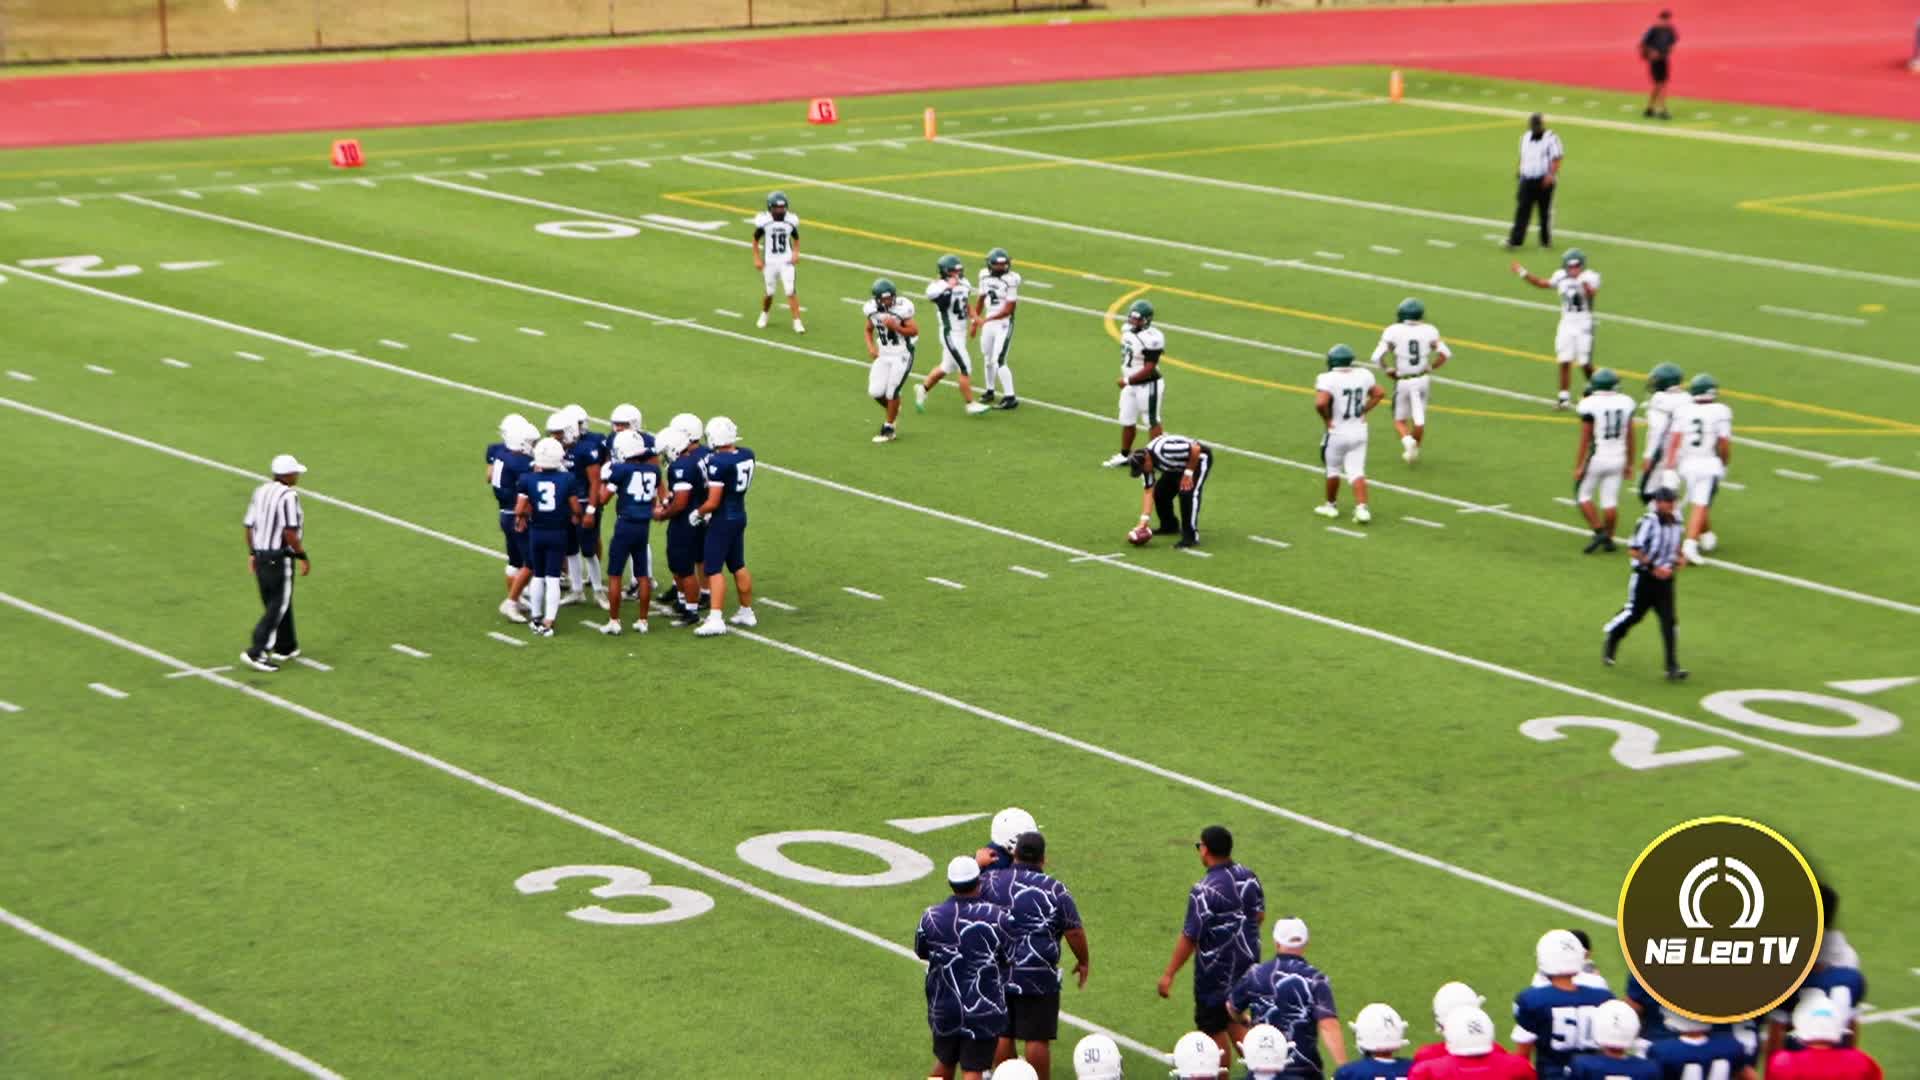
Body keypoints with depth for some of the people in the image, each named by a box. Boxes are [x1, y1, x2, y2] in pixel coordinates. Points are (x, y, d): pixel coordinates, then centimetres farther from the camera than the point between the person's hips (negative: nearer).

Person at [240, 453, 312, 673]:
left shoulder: (260, 491, 6)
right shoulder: (288, 496, -17)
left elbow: (248, 525, 9)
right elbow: (289, 533, -22)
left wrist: (252, 553, 19)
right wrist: (304, 557, -12)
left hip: (260, 555, 8)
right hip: (279, 559, -8)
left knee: (275, 603, 19)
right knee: (277, 607, -2)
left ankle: (285, 647, 30)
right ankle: (256, 653, -8)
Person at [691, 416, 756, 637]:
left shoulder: (718, 463, -23)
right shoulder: (747, 455, -1)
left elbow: (713, 502, -21)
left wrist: (698, 513, -3)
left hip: (722, 519, -8)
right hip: (740, 515, 8)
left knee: (714, 569, -5)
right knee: (738, 566, 20)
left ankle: (715, 620, -11)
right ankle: (746, 612, 29)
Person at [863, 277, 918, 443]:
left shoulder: (901, 307, -18)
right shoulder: (872, 309, -3)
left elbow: (915, 331, -13)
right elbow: (869, 330, 14)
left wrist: (895, 327, -26)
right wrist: (871, 346, -3)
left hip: (901, 356, -5)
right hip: (884, 355, 5)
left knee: (892, 392, -6)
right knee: (875, 392, -1)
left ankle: (888, 429, 9)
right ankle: (893, 411, 31)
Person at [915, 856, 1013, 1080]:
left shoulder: (931, 918, -8)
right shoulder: (996, 918, -14)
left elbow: (921, 951, 9)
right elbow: (1010, 959, -1)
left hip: (943, 1007, 3)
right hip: (984, 1010, -3)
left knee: (944, 1062, 23)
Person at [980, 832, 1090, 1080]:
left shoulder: (990, 881, -3)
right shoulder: (1055, 890, -7)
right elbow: (1074, 932, -3)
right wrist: (1084, 961, 14)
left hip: (997, 973, 3)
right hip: (1038, 976, -3)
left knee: (1002, 1035, 14)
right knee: (1037, 1038, 3)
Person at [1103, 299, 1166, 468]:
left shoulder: (1151, 338, -24)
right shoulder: (1128, 331, 2)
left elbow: (1149, 369, -24)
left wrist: (1127, 380, -22)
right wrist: (1126, 380, 18)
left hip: (1147, 385, -9)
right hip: (1130, 385, 9)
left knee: (1152, 421, 5)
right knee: (1127, 421, 17)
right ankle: (1125, 455, 32)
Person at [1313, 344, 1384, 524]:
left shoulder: (1328, 379, -19)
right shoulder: (1363, 375, -1)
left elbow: (1320, 403, -32)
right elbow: (1379, 393, 11)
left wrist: (1327, 419, -14)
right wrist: (1363, 411, 10)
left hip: (1337, 433, -4)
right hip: (1359, 430, 4)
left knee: (1333, 469, 16)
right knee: (1356, 472, 6)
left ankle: (1331, 505, 29)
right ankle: (1361, 508, -7)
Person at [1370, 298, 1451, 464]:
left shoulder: (1394, 332, -12)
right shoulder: (1428, 331, -5)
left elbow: (1377, 357, -17)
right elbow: (1445, 353, -6)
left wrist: (1387, 370, 1)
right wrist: (1431, 368, 7)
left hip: (1403, 382, -2)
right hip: (1422, 380, 2)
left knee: (1400, 420, 11)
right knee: (1419, 419, 18)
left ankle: (1408, 440, -15)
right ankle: (1414, 451, 25)